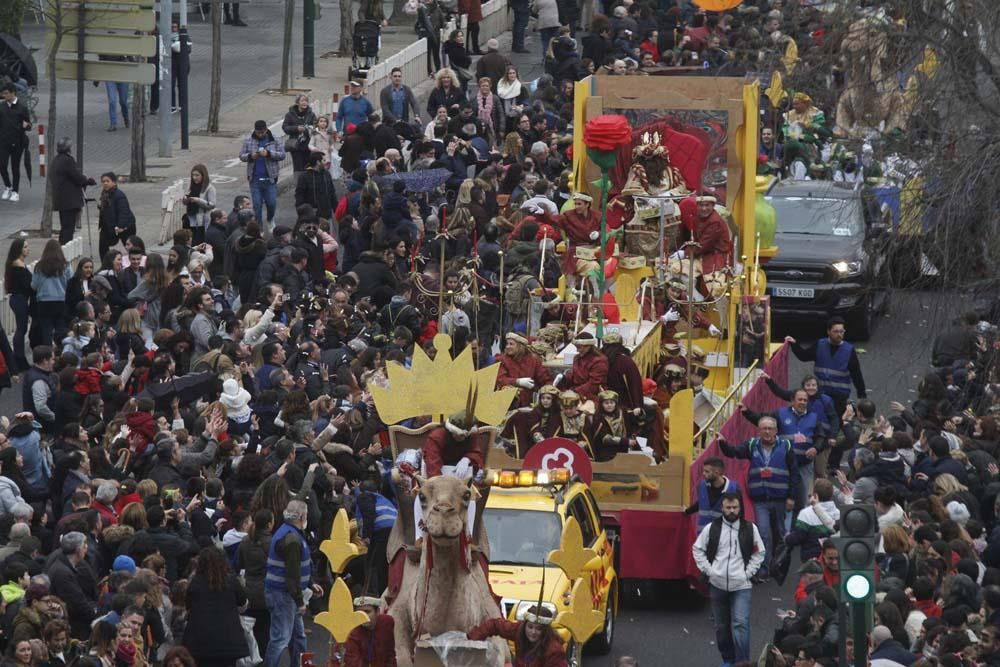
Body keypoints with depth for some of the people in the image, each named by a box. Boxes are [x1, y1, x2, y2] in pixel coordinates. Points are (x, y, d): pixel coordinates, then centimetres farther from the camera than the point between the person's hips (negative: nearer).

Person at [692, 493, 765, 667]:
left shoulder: (750, 529, 1)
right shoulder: (712, 528, 1)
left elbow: (759, 553, 10)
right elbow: (697, 549, 9)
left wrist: (749, 572, -1)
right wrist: (707, 570, -1)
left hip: (741, 585, -2)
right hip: (717, 585, 2)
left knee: (740, 624, -15)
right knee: (721, 626, 11)